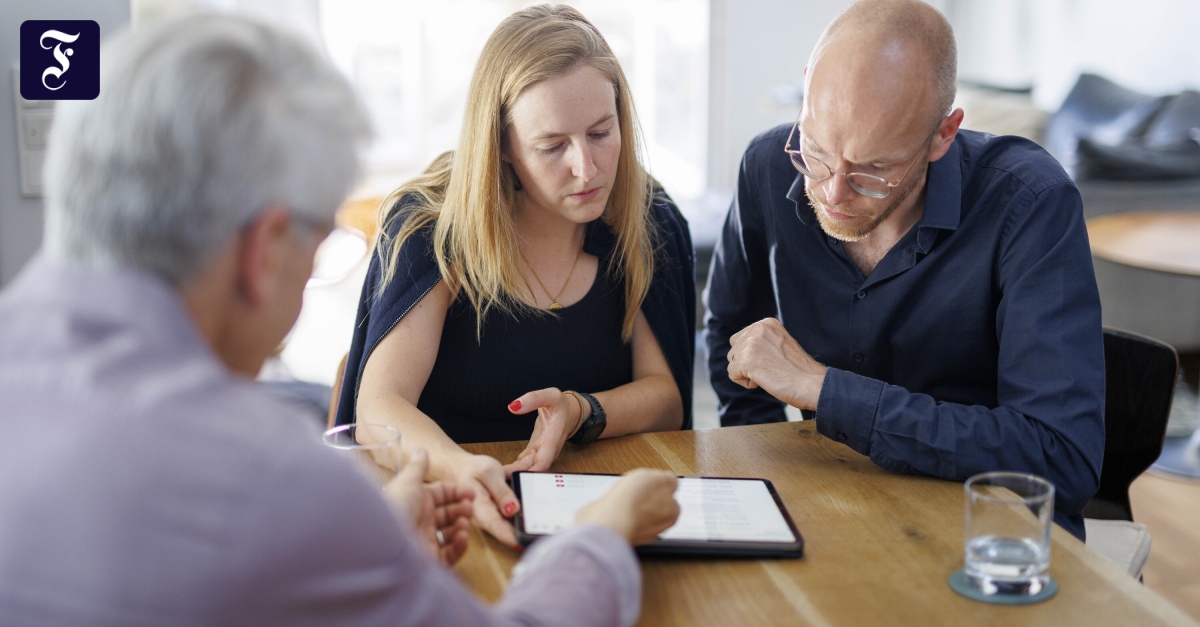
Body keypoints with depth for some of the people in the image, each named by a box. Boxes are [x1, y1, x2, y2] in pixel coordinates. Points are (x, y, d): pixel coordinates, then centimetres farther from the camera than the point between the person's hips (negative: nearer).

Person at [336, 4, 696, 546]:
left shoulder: (649, 223, 0)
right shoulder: (429, 229, -9)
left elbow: (668, 398, 5)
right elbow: (378, 405, -17)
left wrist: (583, 413, -18)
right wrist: (461, 468, -39)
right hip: (451, 512, -2)